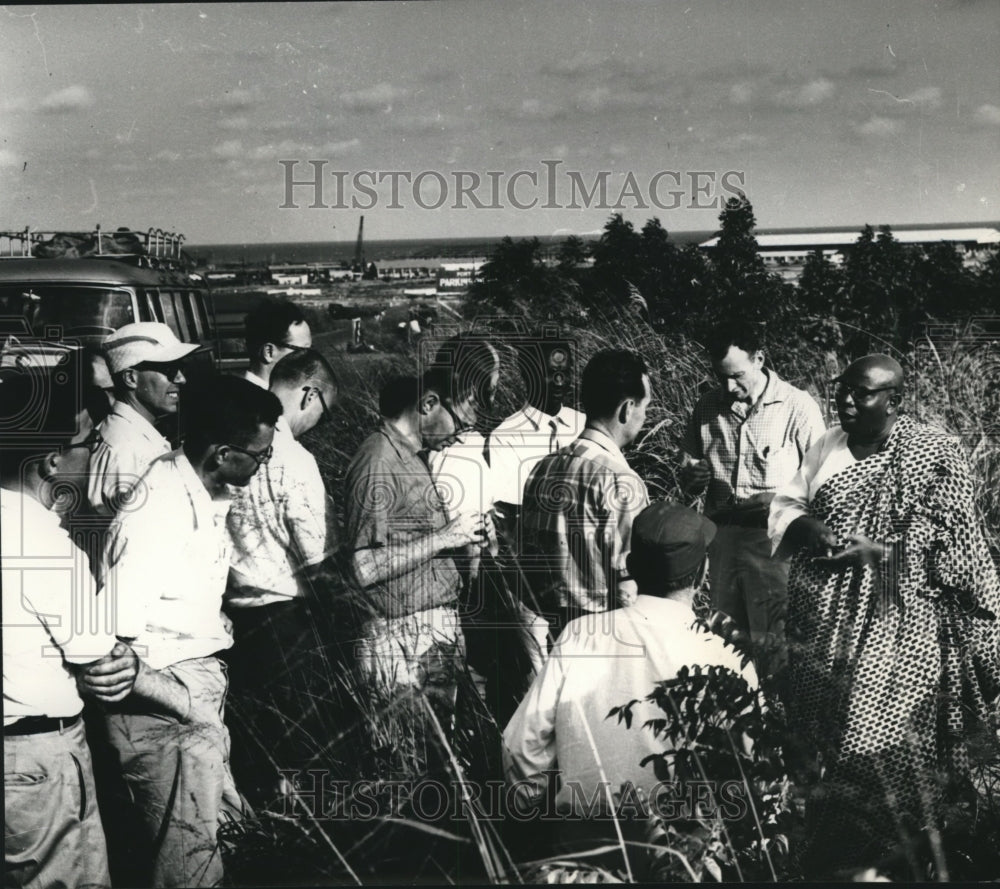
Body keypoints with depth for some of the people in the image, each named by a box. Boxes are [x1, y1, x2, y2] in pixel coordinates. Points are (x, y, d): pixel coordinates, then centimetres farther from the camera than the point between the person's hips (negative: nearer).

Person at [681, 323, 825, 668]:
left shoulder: (798, 407, -5)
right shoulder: (707, 408, 8)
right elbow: (688, 475, 18)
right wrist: (693, 478, -5)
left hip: (773, 539, -5)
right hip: (722, 535, 5)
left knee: (772, 647, -6)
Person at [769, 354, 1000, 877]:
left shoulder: (935, 456, -8)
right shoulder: (829, 447, 8)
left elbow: (955, 549, -12)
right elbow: (786, 506, 12)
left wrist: (878, 552, -19)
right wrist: (810, 531, -9)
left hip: (896, 623, -5)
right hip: (827, 621, 5)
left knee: (881, 749, -6)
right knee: (830, 737, 11)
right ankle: (826, 859, 27)